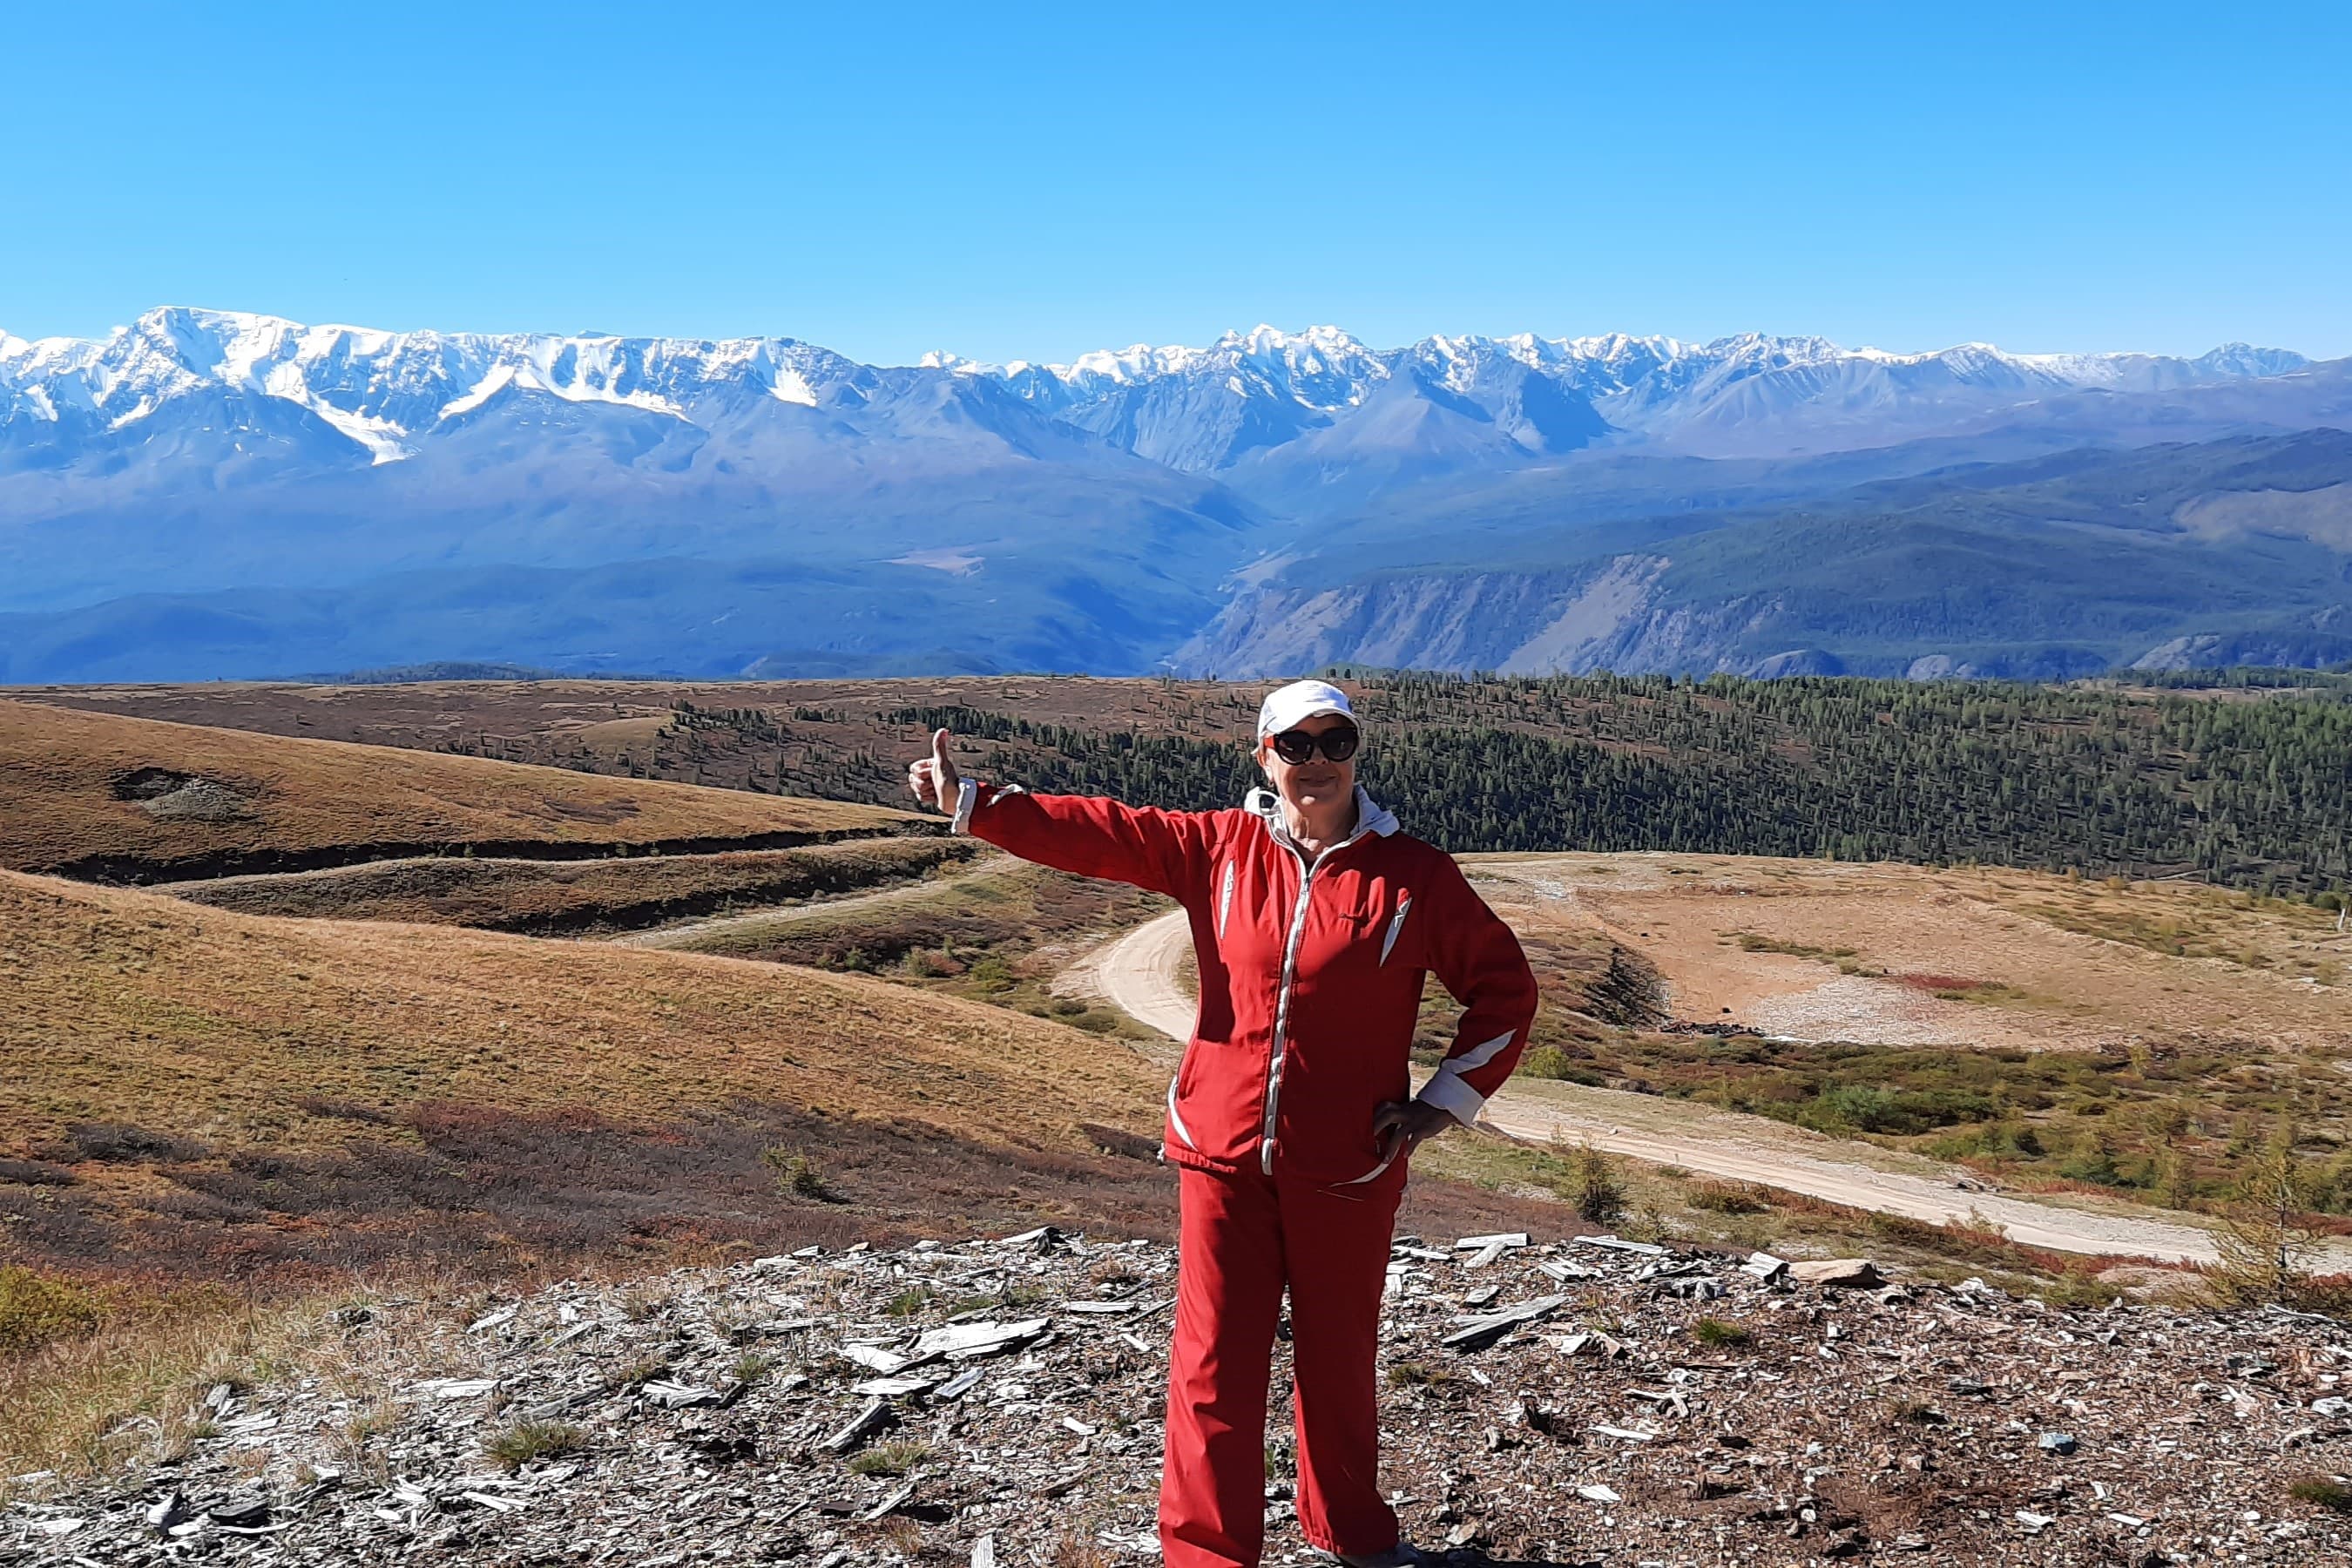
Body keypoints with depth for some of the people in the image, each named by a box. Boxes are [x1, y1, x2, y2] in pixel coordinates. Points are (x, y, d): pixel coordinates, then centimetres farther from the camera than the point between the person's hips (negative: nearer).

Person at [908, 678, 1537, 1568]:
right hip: (1224, 1156, 1)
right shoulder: (1217, 848, 2)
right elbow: (1097, 831, -1)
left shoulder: (1412, 875, -3)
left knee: (1337, 1360, 13)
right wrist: (969, 801, -9)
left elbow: (1505, 987, 4)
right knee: (1214, 1363, 3)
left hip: (1346, 1170, -1)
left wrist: (1442, 1104, 1)